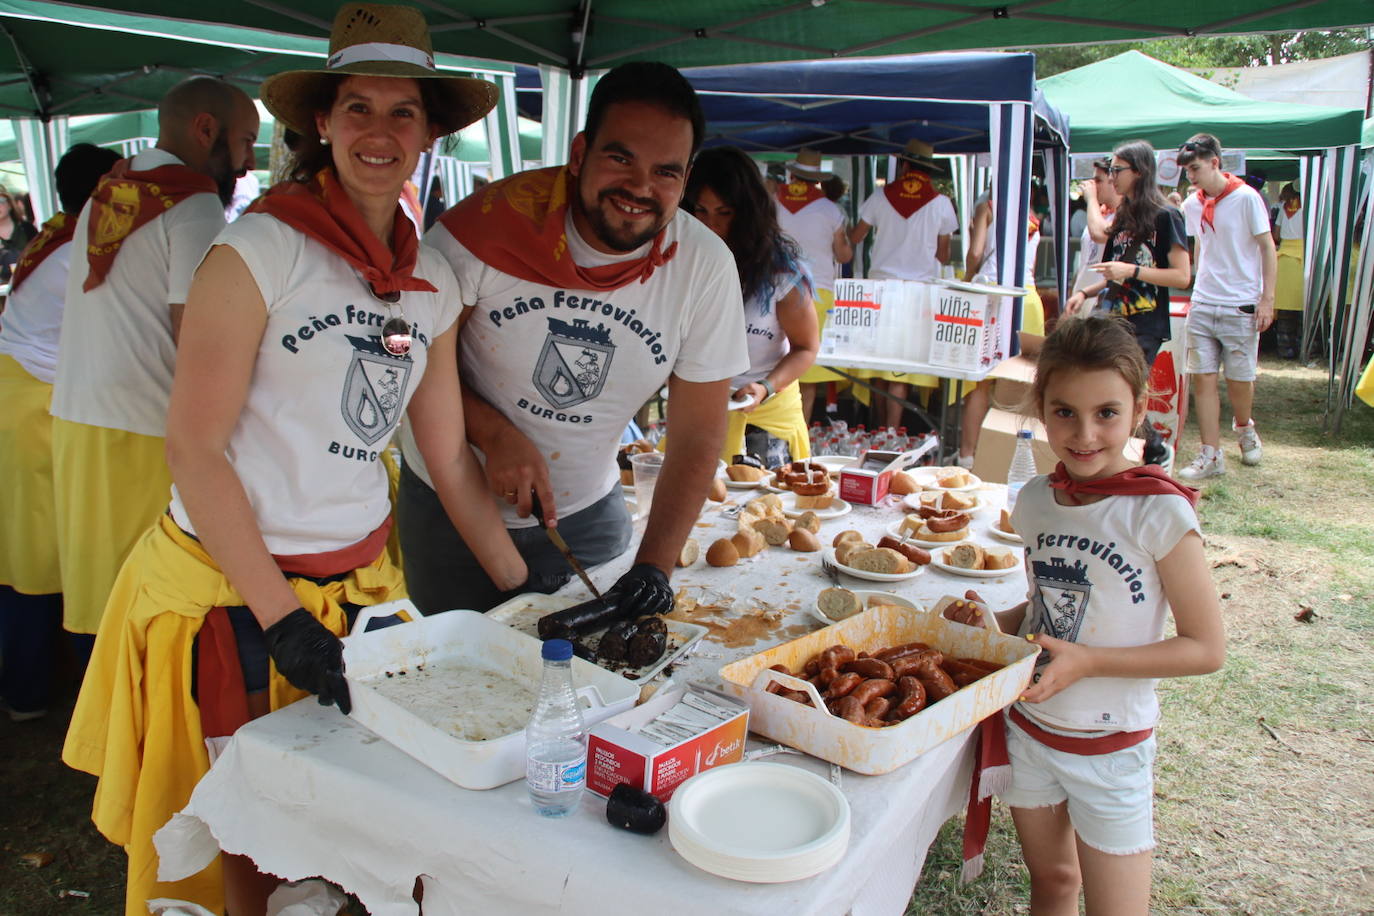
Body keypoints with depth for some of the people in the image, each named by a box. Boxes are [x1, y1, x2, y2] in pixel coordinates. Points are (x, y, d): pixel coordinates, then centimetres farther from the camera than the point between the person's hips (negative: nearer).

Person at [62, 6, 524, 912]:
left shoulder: (435, 283, 4)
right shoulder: (257, 251, -13)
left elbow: (449, 456, 7)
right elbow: (195, 450, -14)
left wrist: (526, 593, 3)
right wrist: (281, 615, -17)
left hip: (358, 577, 5)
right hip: (230, 587, -4)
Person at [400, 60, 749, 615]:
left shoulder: (706, 268, -15)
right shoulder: (492, 221, -21)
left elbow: (698, 436, -12)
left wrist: (655, 565, -20)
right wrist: (496, 435, -27)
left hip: (586, 512, 2)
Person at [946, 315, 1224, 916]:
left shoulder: (1159, 512, -19)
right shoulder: (1035, 501, -3)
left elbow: (1206, 648, -16)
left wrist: (1087, 660, -24)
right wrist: (993, 624, -7)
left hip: (1109, 749, -5)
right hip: (1027, 729, 5)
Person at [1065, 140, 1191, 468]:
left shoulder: (1165, 217, -6)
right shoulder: (1124, 217, 19)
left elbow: (1182, 276, -12)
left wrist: (1130, 270, -20)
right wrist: (1086, 293, 8)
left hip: (1145, 327, -7)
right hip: (1113, 320, 8)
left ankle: (1157, 451, 5)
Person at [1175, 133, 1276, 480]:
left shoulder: (1246, 198, -7)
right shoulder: (1192, 204, 7)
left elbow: (1268, 249, -5)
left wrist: (1266, 299, -10)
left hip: (1241, 306, -4)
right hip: (1202, 305, 4)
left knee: (1239, 379, 4)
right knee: (1203, 377, -1)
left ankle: (1244, 427, 35)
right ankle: (1211, 455, 3)